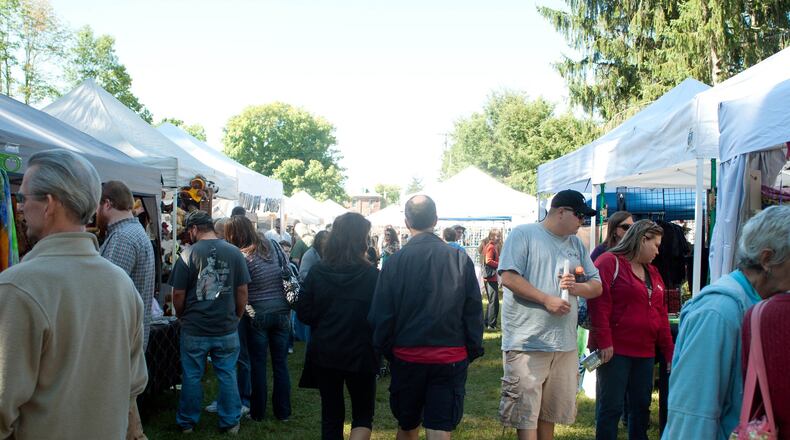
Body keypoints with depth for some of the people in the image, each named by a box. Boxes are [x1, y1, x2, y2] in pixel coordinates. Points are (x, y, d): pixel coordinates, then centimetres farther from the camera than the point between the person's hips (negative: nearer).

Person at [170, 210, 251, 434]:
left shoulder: (188, 254, -11)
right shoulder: (234, 252, -4)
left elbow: (178, 294, -7)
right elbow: (242, 292, 0)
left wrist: (182, 317, 11)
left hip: (194, 329, -1)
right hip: (227, 329, 2)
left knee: (191, 377, 13)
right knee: (228, 376, 12)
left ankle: (187, 423, 26)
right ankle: (230, 422, 21)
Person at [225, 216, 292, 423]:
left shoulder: (241, 256, -10)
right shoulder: (269, 246, 3)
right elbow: (287, 273, 8)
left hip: (257, 315, -4)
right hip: (282, 311, 4)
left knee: (257, 365, 9)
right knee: (281, 363, 11)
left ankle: (257, 412, 18)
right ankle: (283, 411, 19)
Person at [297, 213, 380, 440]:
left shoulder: (317, 272, -6)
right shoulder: (371, 275, -14)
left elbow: (303, 312, -2)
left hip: (323, 353, 3)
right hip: (360, 354, -3)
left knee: (331, 413, 18)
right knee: (363, 414, 14)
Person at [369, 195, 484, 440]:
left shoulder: (395, 261, -9)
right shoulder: (460, 259, -7)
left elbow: (380, 314, -5)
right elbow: (474, 311, -2)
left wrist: (386, 350, 10)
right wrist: (473, 351, 8)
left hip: (407, 357, 0)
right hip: (452, 358, 0)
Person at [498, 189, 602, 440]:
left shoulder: (577, 244, 16)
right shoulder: (523, 234, -5)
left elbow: (597, 286, 17)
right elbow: (508, 277, -15)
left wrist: (577, 287, -6)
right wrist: (547, 299, -18)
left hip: (565, 344, 7)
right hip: (527, 342, -6)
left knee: (549, 413, 16)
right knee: (526, 413, -3)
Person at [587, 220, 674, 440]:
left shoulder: (653, 273, 18)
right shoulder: (610, 262, -7)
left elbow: (661, 314, 18)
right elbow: (598, 303, -15)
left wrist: (669, 353, 14)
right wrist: (604, 342, -19)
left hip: (644, 353, 8)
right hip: (614, 351, -8)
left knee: (642, 405, 14)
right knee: (611, 407, -2)